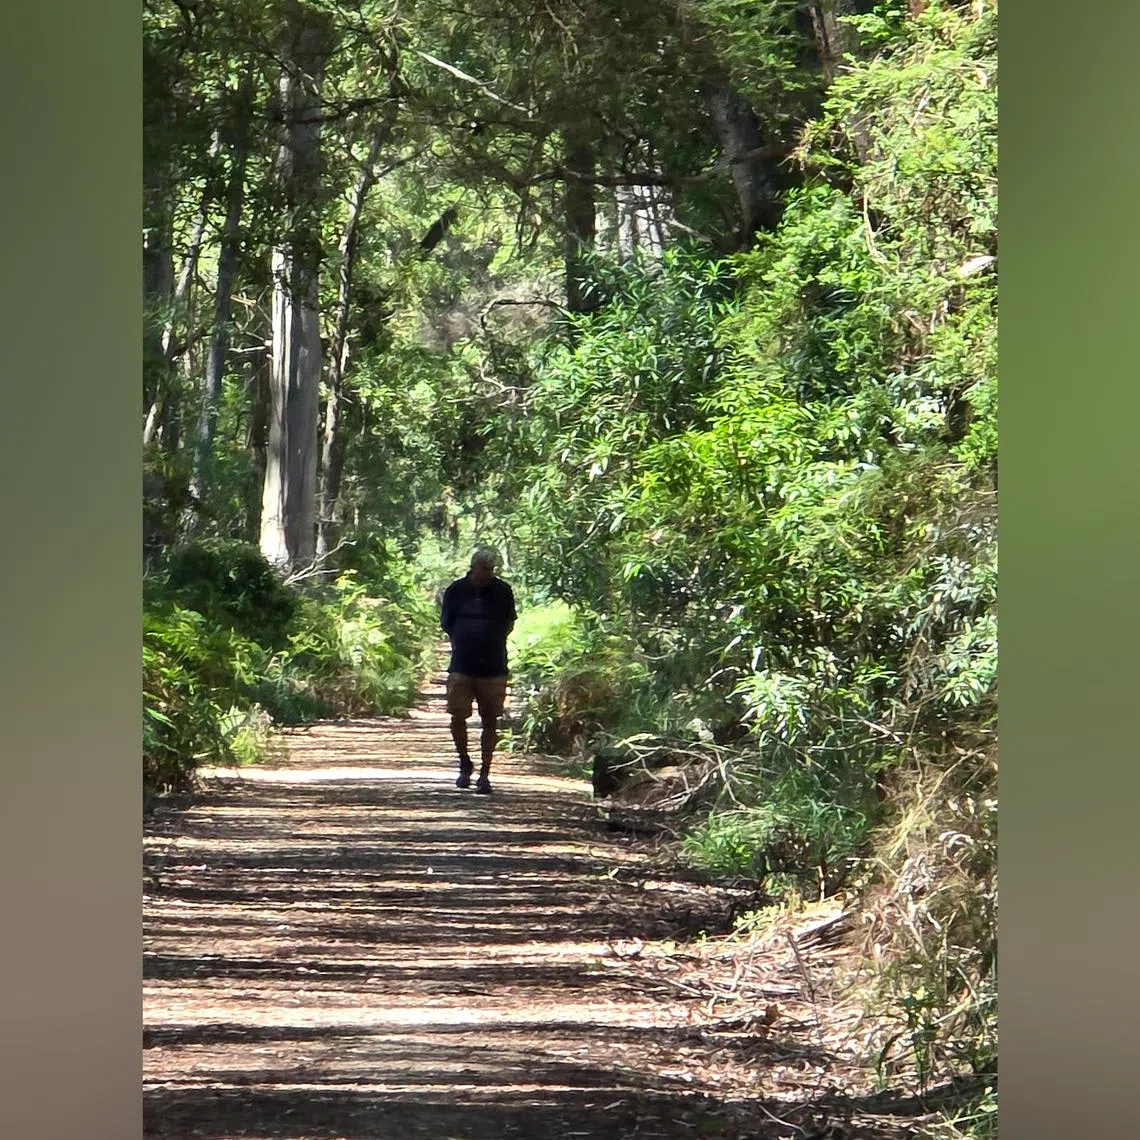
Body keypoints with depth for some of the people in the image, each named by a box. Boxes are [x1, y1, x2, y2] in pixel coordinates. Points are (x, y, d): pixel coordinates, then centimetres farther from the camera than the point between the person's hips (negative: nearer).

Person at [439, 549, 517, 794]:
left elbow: (509, 624, 14)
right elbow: (446, 624, 12)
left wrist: (493, 642, 6)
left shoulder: (502, 591, 2)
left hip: (493, 669, 0)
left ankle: (485, 773, 11)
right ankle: (465, 764, 19)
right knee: (457, 718, -4)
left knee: (490, 721, 2)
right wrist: (462, 643, 6)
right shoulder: (456, 590, 1)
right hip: (461, 667, 0)